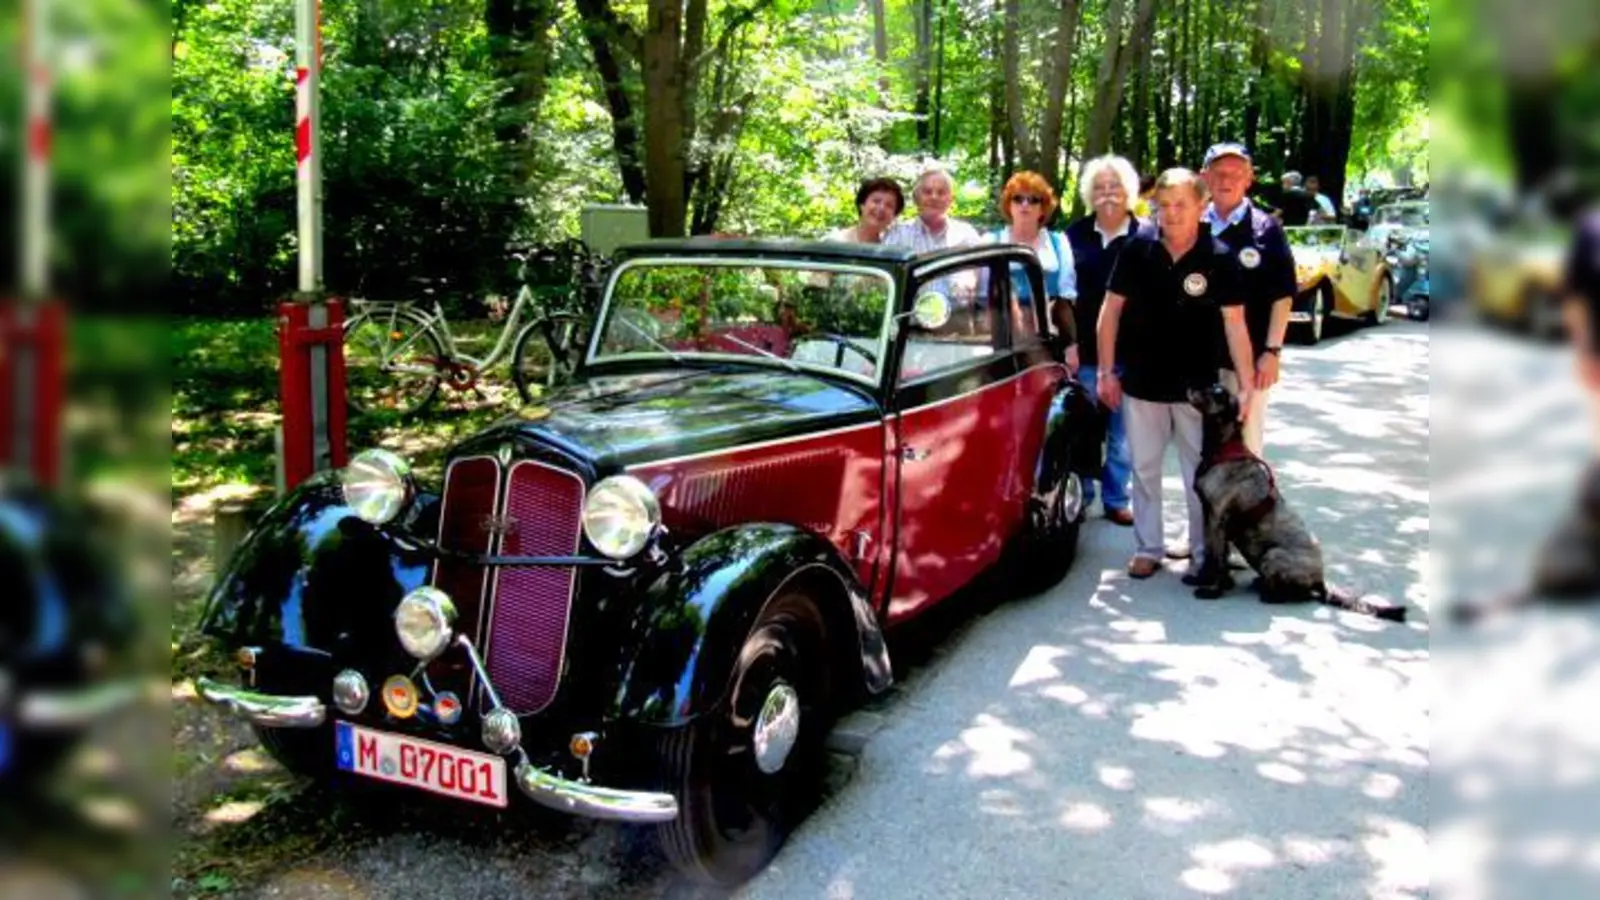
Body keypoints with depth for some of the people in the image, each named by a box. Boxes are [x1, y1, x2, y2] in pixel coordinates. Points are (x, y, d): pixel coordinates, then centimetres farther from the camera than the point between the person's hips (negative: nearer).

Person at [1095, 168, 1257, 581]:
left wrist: (1246, 385, -16)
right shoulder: (1138, 246, -8)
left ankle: (1205, 554, 21)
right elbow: (1112, 308, -2)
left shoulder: (1219, 258, -12)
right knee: (1144, 469, 13)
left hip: (1196, 386, -1)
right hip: (1141, 382, 2)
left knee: (1201, 474, 8)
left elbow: (1234, 322, -11)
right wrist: (1106, 371, -3)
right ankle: (1147, 548, 27)